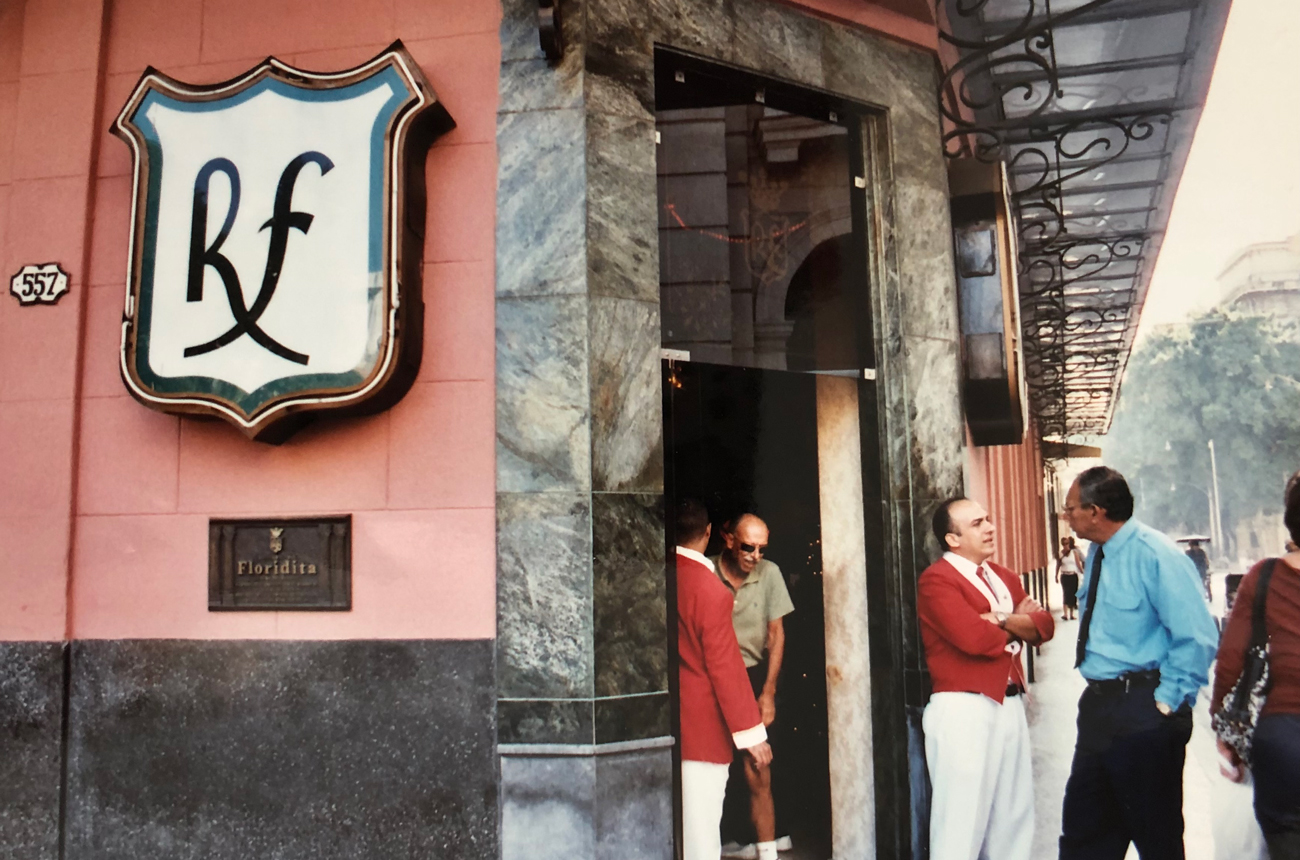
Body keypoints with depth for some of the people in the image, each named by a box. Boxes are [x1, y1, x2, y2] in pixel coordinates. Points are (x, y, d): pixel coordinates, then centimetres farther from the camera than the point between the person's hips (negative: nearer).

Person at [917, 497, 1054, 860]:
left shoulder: (1004, 577, 16)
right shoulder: (936, 580, -11)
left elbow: (1044, 625, 5)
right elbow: (974, 637, -23)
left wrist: (1002, 620, -14)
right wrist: (1019, 626, -3)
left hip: (1009, 705, 8)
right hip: (963, 711, -8)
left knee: (1014, 816, 16)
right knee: (962, 820, -1)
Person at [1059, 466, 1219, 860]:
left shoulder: (1156, 556, -18)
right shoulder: (1097, 554, 8)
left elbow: (1198, 637, -21)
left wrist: (1168, 701, -17)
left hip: (1144, 712, -8)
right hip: (1098, 703, 8)